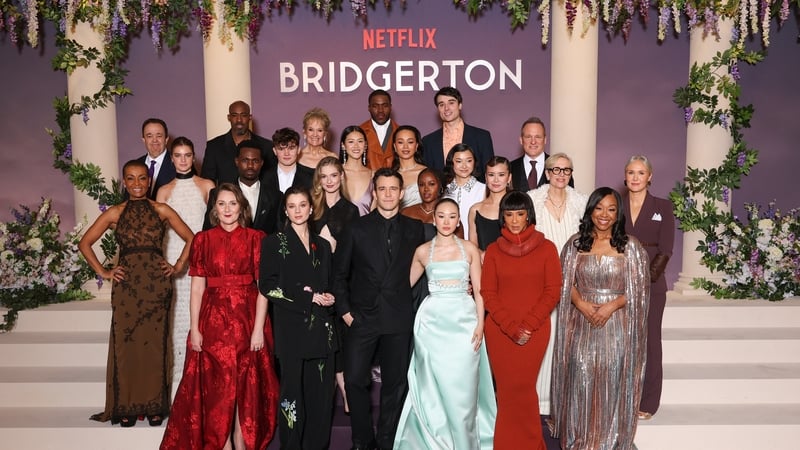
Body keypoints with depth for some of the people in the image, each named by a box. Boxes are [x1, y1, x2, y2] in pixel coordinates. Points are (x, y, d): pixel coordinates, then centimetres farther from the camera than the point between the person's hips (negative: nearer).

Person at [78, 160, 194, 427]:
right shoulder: (115, 213, 7)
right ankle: (126, 407, 16)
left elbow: (191, 238, 9)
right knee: (125, 345, 4)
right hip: (126, 286, 1)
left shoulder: (162, 211, 6)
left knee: (155, 344, 4)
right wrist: (103, 272, 4)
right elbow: (85, 243, 10)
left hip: (156, 284, 0)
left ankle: (155, 406, 15)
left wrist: (178, 266, 2)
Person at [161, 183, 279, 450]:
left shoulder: (256, 238, 0)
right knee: (216, 386, 6)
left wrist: (259, 328, -12)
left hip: (247, 317, -1)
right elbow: (197, 287, 1)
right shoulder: (203, 240, 5)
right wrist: (194, 328, -5)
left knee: (247, 385, 6)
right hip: (213, 319, 1)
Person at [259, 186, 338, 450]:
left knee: (321, 393, 6)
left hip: (321, 328, 4)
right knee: (293, 392, 1)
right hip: (292, 329, -4)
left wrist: (328, 298, -1)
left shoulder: (322, 245, 17)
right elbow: (267, 286, -7)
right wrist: (307, 296, -12)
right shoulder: (275, 243, 3)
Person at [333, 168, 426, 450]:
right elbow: (339, 273, 5)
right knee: (355, 380, -1)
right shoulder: (357, 229, 2)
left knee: (395, 383, 8)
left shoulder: (415, 230, 6)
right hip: (362, 318, -1)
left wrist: (415, 307, 2)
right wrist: (344, 310, -1)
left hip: (399, 320, 1)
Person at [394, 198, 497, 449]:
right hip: (432, 322, 1)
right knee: (435, 384, 5)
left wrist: (480, 324, -4)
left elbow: (479, 290, 3)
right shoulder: (422, 251, 5)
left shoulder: (469, 248, 4)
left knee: (462, 387, 1)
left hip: (464, 320, 0)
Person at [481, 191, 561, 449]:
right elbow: (488, 293, 2)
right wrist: (511, 327, -9)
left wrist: (528, 326, -11)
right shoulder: (493, 250, 5)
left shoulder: (546, 248, 1)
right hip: (499, 331, 2)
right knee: (507, 389, 6)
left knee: (521, 389, -3)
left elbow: (553, 292, -2)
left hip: (535, 331, -1)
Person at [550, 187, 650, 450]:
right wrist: (582, 304, -13)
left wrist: (611, 305, -15)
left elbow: (639, 287, -1)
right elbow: (565, 283, 5)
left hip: (617, 325, -1)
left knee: (612, 383, 3)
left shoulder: (630, 246, 0)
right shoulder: (576, 243, 5)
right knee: (581, 381, 4)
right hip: (582, 324, 1)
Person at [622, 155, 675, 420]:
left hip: (651, 284, -1)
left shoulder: (662, 207, 3)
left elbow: (665, 249, -3)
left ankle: (648, 402, 14)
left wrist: (647, 275, -14)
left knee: (649, 339, 3)